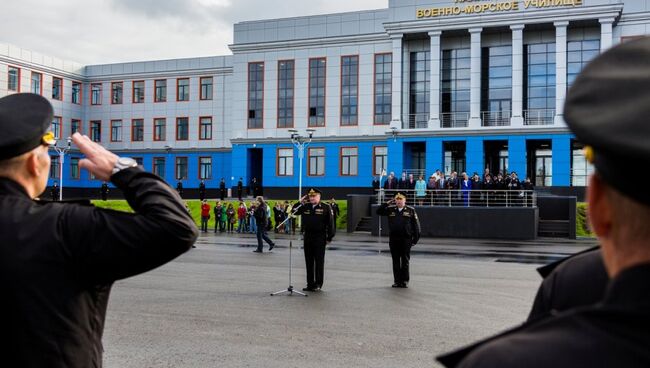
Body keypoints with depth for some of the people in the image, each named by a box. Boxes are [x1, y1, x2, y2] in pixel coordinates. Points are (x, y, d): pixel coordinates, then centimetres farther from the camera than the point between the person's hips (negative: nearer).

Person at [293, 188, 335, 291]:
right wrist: (301, 202, 2)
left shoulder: (326, 207, -4)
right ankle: (310, 284, 16)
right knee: (309, 262, 8)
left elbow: (330, 223, -5)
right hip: (308, 237, 5)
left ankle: (318, 284, 8)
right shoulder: (305, 206, 9)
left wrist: (329, 237, -7)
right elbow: (294, 211, 13)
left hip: (320, 237, -5)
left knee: (319, 261, 1)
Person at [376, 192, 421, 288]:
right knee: (395, 261, 6)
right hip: (393, 239, 2)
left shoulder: (411, 210, 2)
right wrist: (387, 203, 2)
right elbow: (379, 211, 10)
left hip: (406, 240, -2)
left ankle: (405, 281, 10)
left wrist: (415, 238, -2)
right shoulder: (390, 210, 9)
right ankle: (397, 281, 13)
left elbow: (416, 225, 2)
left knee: (405, 261, 2)